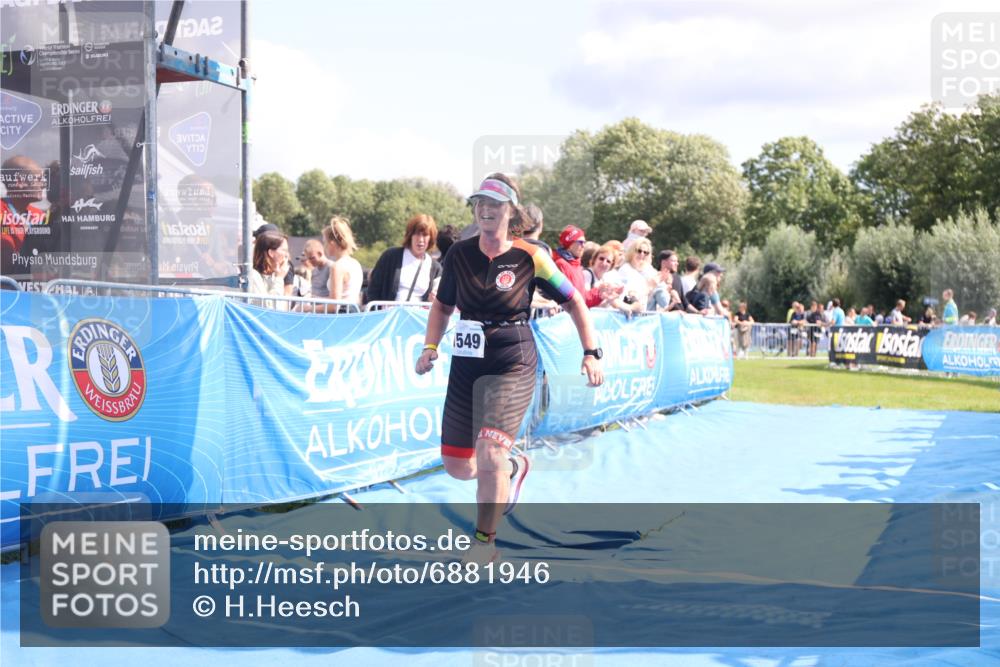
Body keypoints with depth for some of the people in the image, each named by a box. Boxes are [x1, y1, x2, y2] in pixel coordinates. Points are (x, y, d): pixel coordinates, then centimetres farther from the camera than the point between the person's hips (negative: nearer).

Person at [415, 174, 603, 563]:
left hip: (512, 367, -4)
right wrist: (430, 346, 3)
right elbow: (442, 305, 17)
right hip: (466, 366, 5)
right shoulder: (459, 254, 2)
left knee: (490, 454, -20)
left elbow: (573, 301, 3)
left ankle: (485, 541, -1)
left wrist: (591, 353, -1)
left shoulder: (529, 258, -7)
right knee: (457, 466, 7)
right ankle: (513, 469, 40)